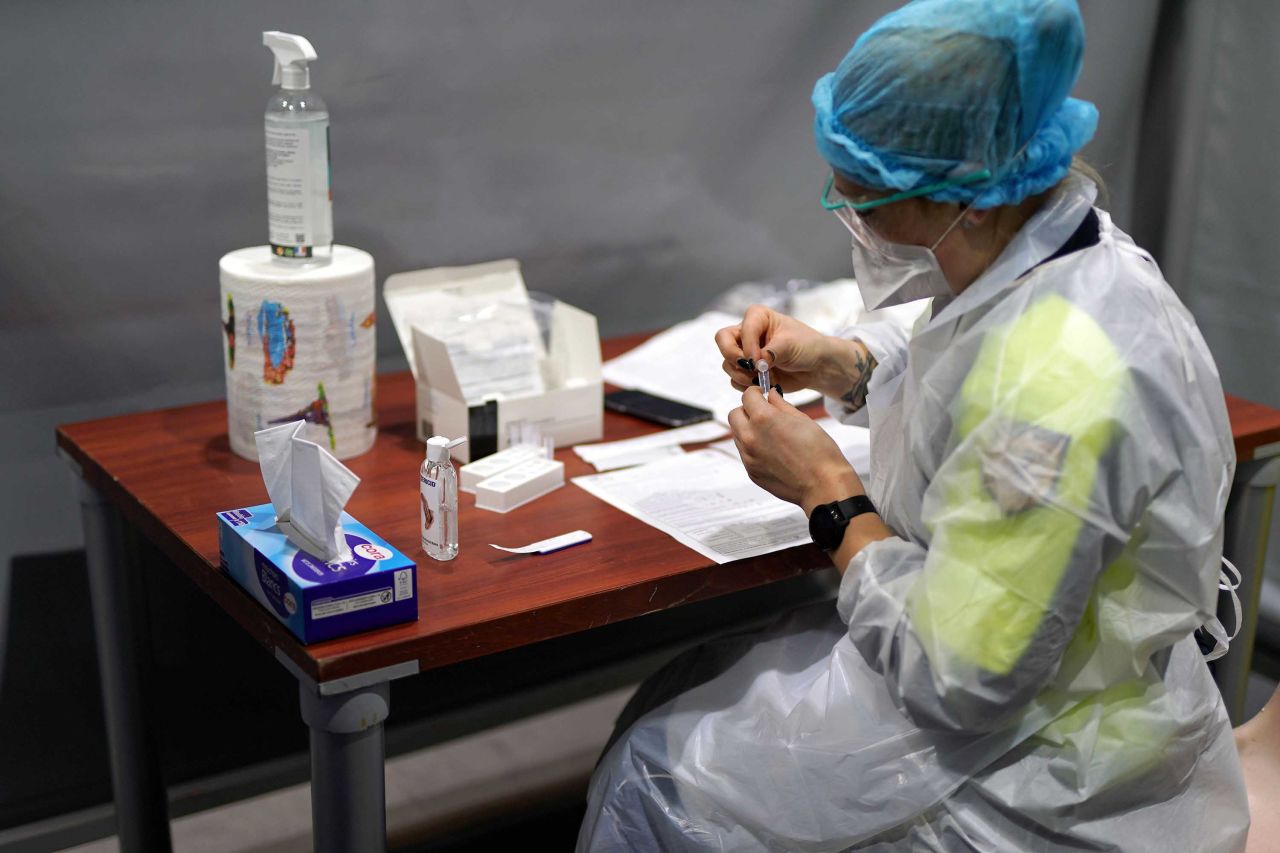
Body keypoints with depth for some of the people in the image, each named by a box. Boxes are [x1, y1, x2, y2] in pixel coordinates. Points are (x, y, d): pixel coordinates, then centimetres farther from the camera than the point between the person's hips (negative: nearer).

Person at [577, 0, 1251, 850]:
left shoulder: (1058, 382, -36)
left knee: (656, 780, 0)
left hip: (1027, 762, -9)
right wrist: (836, 362, 1)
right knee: (668, 707, 11)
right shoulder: (1046, 252, -6)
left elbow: (961, 680, -29)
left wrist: (831, 496, -18)